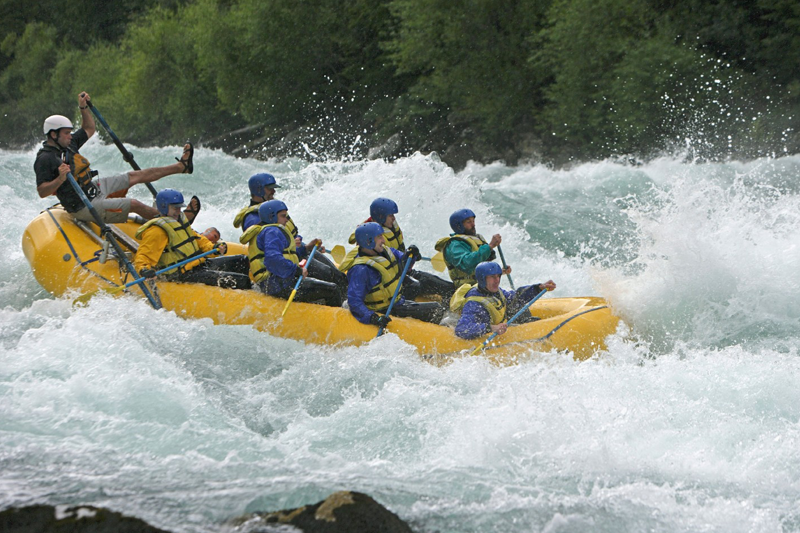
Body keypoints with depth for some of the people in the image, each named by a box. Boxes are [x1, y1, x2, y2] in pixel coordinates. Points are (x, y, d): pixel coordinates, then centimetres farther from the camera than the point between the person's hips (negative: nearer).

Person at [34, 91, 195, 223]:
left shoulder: (68, 144, 4)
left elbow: (89, 129, 19)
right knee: (134, 204, -11)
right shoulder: (45, 159, -22)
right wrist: (60, 179, -41)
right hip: (85, 207, -10)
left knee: (135, 176, 14)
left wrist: (84, 108, 6)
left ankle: (182, 166, 23)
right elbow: (41, 192, -26)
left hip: (94, 187, 10)